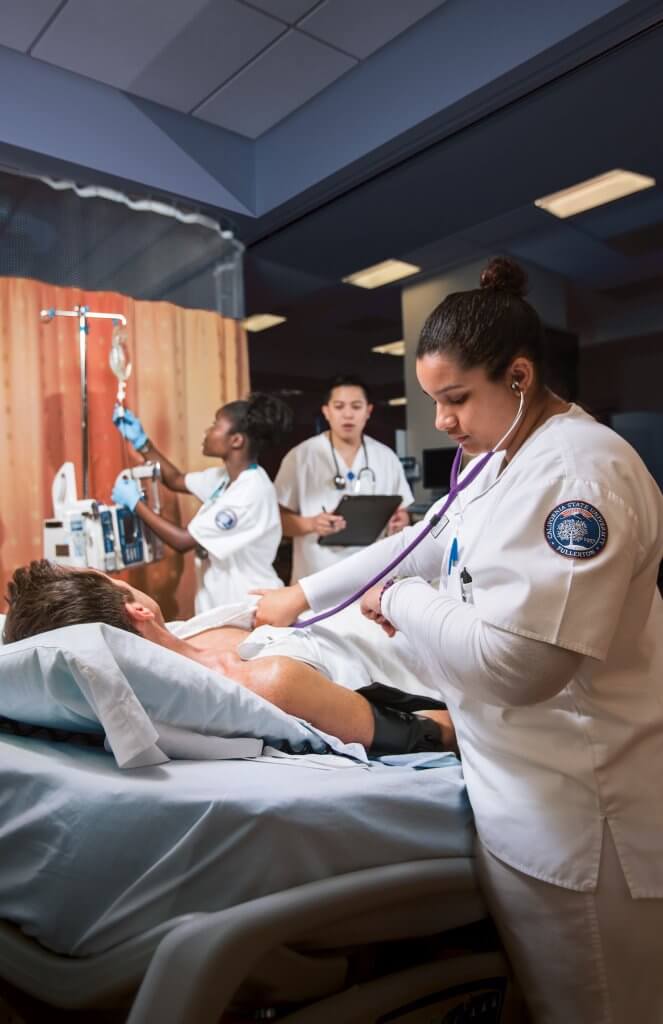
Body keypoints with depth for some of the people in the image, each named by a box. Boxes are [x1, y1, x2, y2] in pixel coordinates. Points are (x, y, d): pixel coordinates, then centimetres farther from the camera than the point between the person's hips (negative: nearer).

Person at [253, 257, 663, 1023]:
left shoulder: (583, 473, -24)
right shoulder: (502, 465, 9)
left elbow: (516, 659, -30)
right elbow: (420, 544, 18)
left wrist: (400, 601, -15)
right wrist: (303, 594, 16)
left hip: (577, 810, -9)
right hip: (522, 789, 9)